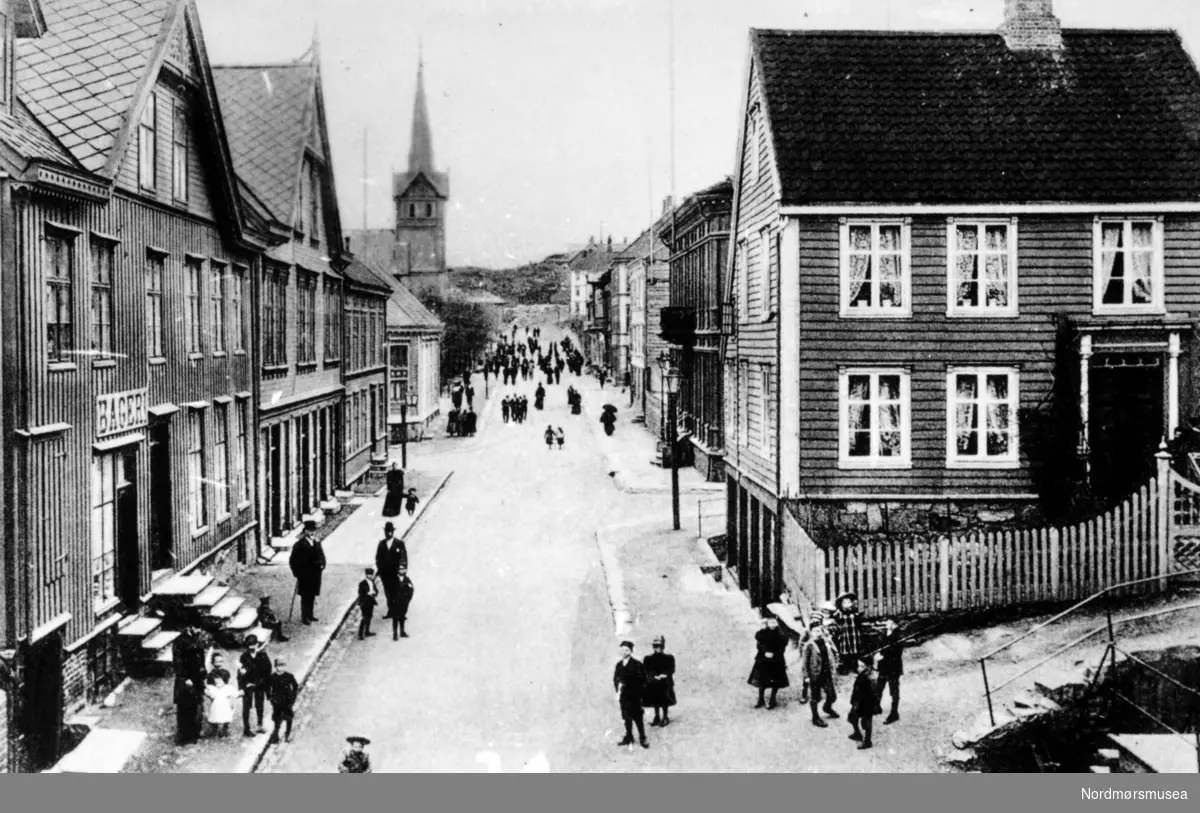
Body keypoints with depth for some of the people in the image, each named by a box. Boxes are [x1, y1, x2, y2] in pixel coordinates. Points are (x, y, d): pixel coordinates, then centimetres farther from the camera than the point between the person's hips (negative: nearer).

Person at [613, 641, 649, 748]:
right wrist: (618, 689, -1)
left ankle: (643, 738, 6)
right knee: (626, 717, 10)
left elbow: (642, 679, -10)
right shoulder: (619, 665, 10)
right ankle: (629, 737, 20)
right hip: (623, 695, 5)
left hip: (634, 696, -5)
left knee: (637, 717, -3)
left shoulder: (637, 664, -8)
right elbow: (615, 678, 14)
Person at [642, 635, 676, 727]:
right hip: (653, 685, 2)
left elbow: (671, 670, -3)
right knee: (655, 702, 9)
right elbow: (646, 671, -1)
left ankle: (665, 718, 10)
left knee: (665, 702, 0)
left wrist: (663, 675, -18)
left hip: (665, 684, -2)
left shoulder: (669, 658, 2)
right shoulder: (648, 659, 6)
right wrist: (655, 677, -13)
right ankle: (657, 718, 20)